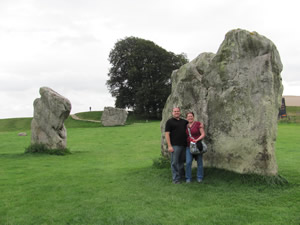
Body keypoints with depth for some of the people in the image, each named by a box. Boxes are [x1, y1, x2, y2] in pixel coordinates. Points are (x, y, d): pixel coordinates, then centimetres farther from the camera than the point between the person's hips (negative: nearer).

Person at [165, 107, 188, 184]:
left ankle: (182, 175, 30)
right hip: (175, 145, -6)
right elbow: (167, 134, -8)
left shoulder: (184, 121, 15)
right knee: (175, 162, -2)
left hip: (183, 145, 6)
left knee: (181, 161, 17)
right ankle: (175, 178, 4)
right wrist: (169, 146, -15)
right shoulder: (169, 121, -3)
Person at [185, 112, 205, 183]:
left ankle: (199, 177, 19)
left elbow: (203, 134, -9)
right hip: (189, 147, 3)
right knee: (188, 162, -5)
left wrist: (197, 140, -22)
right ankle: (188, 178, 7)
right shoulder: (186, 126, 10)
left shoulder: (198, 124, -6)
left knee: (199, 162, 5)